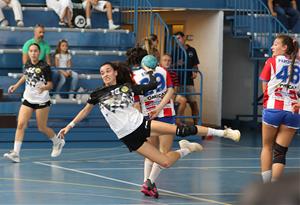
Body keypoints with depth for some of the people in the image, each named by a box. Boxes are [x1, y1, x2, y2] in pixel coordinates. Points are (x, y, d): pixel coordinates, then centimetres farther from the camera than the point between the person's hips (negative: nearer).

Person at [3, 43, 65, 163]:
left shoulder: (44, 67, -13)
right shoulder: (27, 64, 2)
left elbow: (50, 85, -11)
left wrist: (44, 87, -32)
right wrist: (16, 86, 20)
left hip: (42, 101, -4)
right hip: (28, 99, 4)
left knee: (42, 128, 6)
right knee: (21, 125, -10)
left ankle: (58, 142, 35)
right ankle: (15, 153, -14)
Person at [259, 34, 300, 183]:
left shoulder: (271, 62, 3)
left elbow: (265, 89, 8)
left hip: (272, 108, -2)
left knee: (267, 147, 16)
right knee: (280, 152, 4)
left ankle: (265, 184, 12)